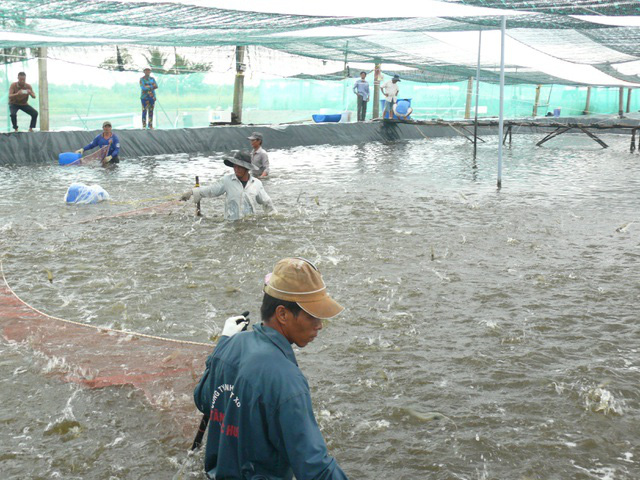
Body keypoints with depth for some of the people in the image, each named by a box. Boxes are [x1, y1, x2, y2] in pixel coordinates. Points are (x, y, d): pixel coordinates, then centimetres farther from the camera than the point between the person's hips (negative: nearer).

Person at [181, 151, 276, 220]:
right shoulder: (227, 180, 0)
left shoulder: (257, 183, 4)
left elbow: (266, 202, 15)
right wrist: (192, 192, 2)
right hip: (231, 222, -1)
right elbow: (210, 190, 7)